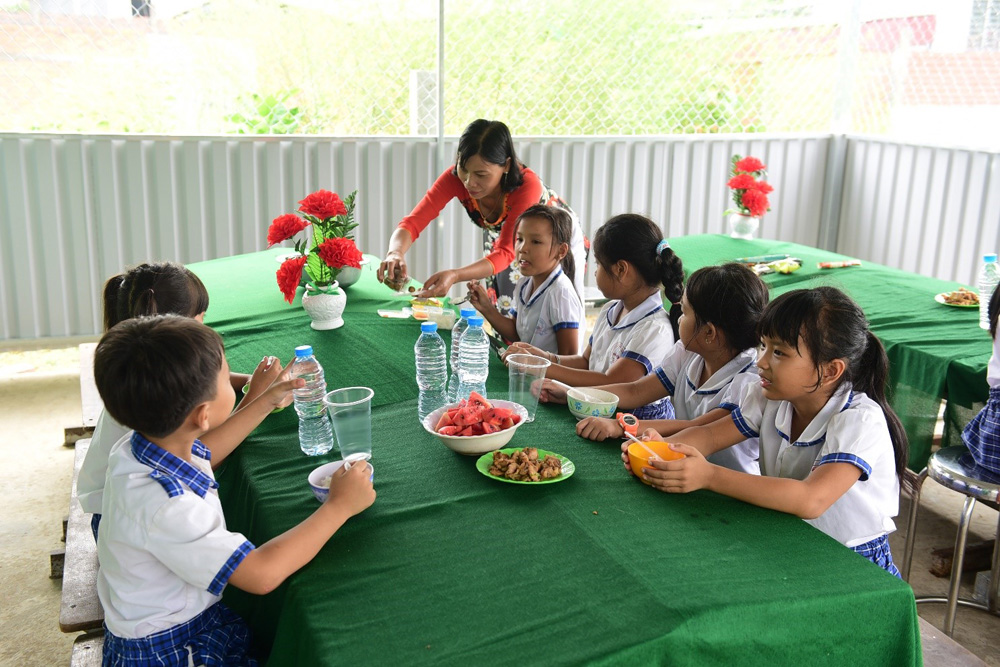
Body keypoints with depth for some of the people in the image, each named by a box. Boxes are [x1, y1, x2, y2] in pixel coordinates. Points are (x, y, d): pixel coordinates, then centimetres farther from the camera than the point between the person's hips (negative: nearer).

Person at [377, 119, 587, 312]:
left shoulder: (528, 185, -40)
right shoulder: (455, 177, -30)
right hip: (501, 237, 3)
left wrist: (455, 276, -58)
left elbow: (505, 253, -42)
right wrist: (395, 253, -55)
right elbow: (413, 221, -33)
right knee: (505, 311, 3)